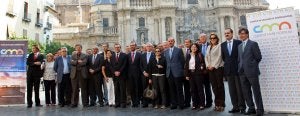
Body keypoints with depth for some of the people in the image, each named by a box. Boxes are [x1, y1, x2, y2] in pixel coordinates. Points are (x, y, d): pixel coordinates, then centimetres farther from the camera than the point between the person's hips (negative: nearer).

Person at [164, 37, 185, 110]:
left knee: (179, 89, 1)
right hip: (169, 73, 4)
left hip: (177, 73, -4)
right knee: (172, 90, 8)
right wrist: (167, 70, 6)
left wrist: (181, 70, -1)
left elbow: (182, 61, 0)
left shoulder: (179, 50, -1)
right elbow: (166, 62, 15)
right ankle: (174, 104, 17)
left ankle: (181, 104, 10)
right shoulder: (165, 52, 13)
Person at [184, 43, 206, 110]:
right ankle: (195, 104, 13)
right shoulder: (188, 56, 9)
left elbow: (203, 63, 3)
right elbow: (186, 66, 8)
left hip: (198, 73, -3)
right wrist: (186, 75, 2)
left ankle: (202, 104, 7)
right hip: (190, 74, 3)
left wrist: (202, 68, -15)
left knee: (200, 89, 1)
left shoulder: (200, 55, 2)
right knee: (193, 89, 5)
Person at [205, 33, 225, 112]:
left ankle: (221, 104, 2)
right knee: (214, 86, 5)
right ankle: (217, 103, 11)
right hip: (210, 69, 5)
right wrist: (208, 65, -1)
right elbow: (206, 57, 14)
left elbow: (219, 56, -9)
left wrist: (214, 66, -13)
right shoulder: (209, 47, 18)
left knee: (220, 86, -3)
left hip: (218, 67, -5)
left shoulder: (219, 45, 0)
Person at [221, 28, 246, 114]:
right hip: (228, 70, 4)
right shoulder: (223, 45, 11)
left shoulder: (238, 42, -2)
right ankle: (235, 107, 13)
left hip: (237, 68, -4)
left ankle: (242, 107, 11)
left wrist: (239, 64, -3)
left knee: (240, 89, 2)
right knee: (232, 90, 6)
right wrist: (228, 63, 6)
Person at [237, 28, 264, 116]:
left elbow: (258, 57, -5)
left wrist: (252, 65, 3)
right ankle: (251, 108, 20)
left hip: (252, 71, -6)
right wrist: (240, 67, 8)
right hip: (242, 72, 6)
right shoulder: (239, 46, 17)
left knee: (256, 91, 1)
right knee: (246, 92, 9)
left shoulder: (253, 44, -3)